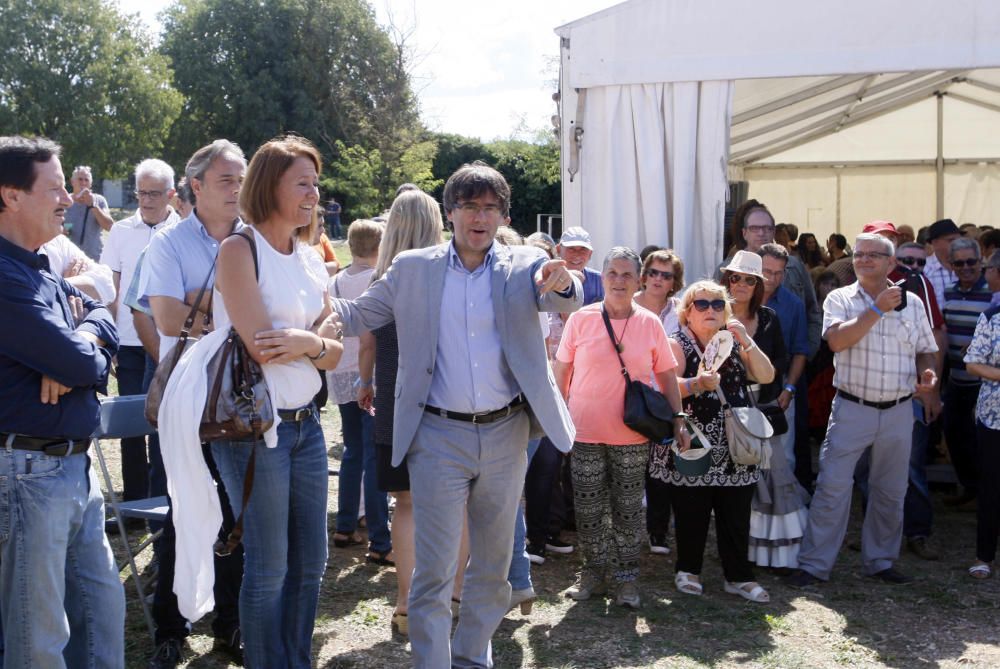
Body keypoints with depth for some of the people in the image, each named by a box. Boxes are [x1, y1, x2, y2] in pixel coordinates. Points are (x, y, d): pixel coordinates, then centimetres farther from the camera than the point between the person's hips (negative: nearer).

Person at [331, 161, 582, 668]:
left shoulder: (523, 266, 2)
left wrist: (562, 284, -39)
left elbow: (568, 302, -15)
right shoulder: (413, 269, 3)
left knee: (493, 562, 16)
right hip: (439, 435, -2)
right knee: (434, 569, -2)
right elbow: (357, 316, 8)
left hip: (505, 434, 2)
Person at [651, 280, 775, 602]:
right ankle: (687, 570, 19)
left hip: (735, 450, 4)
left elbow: (766, 376, 4)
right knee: (692, 513, 2)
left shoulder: (732, 343, 14)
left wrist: (746, 342, -7)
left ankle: (739, 576, 17)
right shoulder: (678, 344, -2)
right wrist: (697, 384, -34)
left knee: (736, 515, 6)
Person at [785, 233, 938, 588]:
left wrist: (926, 372, -6)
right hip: (852, 409, -3)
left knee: (890, 492, 13)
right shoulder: (840, 299, 0)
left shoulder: (911, 303, 8)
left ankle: (880, 561, 28)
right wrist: (877, 309, -20)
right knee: (832, 487, -5)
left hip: (898, 412, 3)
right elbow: (837, 340, -18)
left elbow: (925, 351, 15)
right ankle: (814, 564, 4)